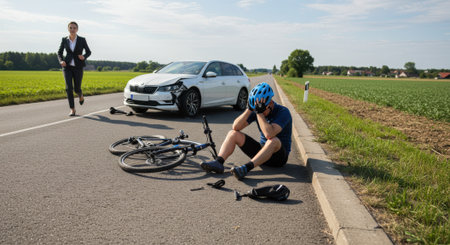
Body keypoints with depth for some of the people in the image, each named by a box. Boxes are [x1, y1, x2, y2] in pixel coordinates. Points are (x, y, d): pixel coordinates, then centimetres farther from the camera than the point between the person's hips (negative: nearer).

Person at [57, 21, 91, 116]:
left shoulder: (82, 40, -3)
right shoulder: (64, 40, 2)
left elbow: (88, 52, 6)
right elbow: (59, 53, 10)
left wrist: (84, 57, -17)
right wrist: (61, 61, -11)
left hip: (78, 67, -1)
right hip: (67, 66, 1)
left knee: (77, 88, 2)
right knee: (69, 88, -12)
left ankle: (80, 96, 41)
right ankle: (72, 109, -5)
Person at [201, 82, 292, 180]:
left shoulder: (283, 112, -18)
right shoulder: (256, 110, -2)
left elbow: (269, 134, -36)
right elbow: (236, 127, -12)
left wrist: (260, 112, -33)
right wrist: (249, 109, -21)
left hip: (279, 156, -5)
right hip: (261, 150, 5)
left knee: (274, 140, -39)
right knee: (233, 133, -6)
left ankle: (246, 168, -45)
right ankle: (218, 162, -26)